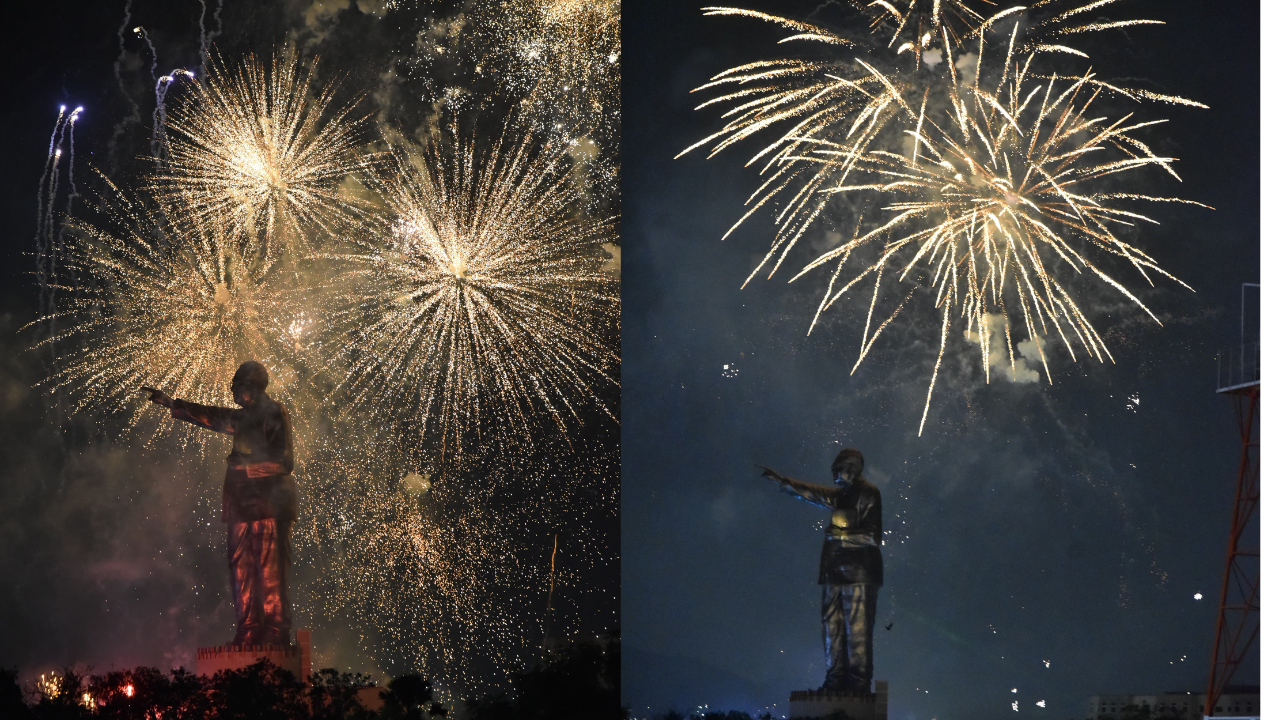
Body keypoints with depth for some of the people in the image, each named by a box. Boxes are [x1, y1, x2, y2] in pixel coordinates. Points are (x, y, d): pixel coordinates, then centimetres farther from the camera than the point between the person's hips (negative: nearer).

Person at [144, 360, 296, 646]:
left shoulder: (274, 415, -7)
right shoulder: (246, 417, 19)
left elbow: (283, 462, -15)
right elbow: (211, 416, 30)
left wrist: (247, 465, -14)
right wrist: (170, 403, 32)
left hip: (268, 505, -9)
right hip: (244, 505, 9)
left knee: (270, 571, -11)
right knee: (242, 569, 4)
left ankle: (276, 633, -12)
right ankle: (249, 632, 6)